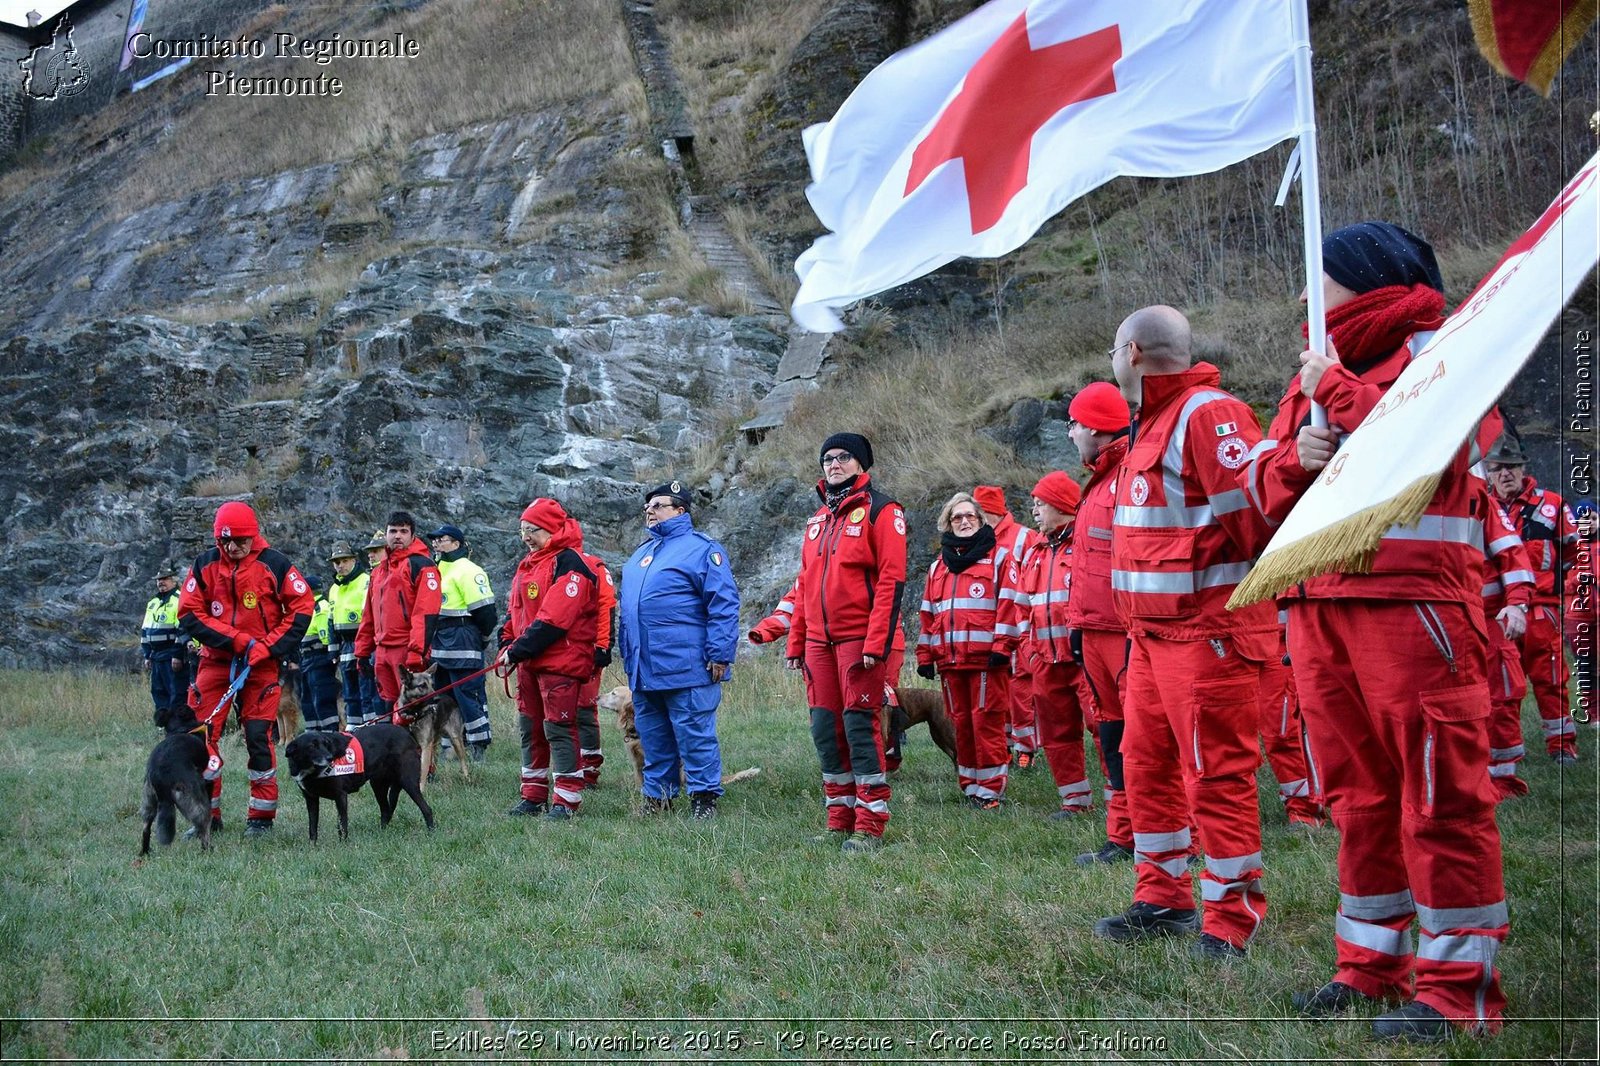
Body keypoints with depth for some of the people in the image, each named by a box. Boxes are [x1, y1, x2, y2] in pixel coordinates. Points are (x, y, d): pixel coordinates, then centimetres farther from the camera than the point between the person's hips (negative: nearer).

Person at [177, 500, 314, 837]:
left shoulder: (274, 564, -6)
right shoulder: (205, 564, 0)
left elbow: (301, 609, -5)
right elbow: (189, 614, -2)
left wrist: (268, 647, -14)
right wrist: (235, 639, -13)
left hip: (260, 664, -2)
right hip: (216, 661, 3)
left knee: (259, 736, -5)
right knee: (202, 735, -2)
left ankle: (262, 816, 6)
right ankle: (207, 814, 9)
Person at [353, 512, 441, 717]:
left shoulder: (421, 565, -6)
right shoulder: (380, 570, 20)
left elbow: (426, 614, -15)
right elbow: (369, 614, 24)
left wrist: (416, 652, -22)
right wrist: (362, 650, 19)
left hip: (408, 650, -8)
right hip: (382, 651, 8)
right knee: (387, 707, 11)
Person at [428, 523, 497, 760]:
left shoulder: (467, 571, -12)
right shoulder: (437, 570, 18)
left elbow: (483, 608, -16)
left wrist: (483, 638, -5)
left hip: (463, 643, -10)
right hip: (440, 645, 10)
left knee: (468, 693, -8)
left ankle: (479, 744, -2)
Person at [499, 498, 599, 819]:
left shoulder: (568, 563, -13)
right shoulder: (527, 565, 17)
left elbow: (555, 618, -21)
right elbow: (514, 611, 21)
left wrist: (520, 649, -19)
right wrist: (507, 645, 6)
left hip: (560, 662, -9)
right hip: (529, 663, 9)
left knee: (558, 729, -7)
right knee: (530, 729, 13)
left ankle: (566, 800, -2)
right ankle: (534, 796, 21)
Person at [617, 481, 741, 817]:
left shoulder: (701, 549, -6)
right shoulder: (641, 553, 20)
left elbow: (724, 605, -12)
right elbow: (626, 606, 28)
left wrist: (719, 654, -16)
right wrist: (626, 653, 22)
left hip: (686, 669, -8)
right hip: (642, 670, 8)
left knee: (694, 735, -3)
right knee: (652, 737, 13)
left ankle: (704, 796, 5)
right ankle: (656, 796, 22)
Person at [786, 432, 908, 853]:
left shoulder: (880, 510, -3)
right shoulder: (818, 519, 19)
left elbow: (891, 580, -11)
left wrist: (876, 643, -18)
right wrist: (795, 641, 15)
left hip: (859, 639, -7)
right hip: (819, 641, 7)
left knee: (860, 726, -8)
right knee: (825, 728, 7)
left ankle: (870, 825, -2)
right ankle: (840, 818, 16)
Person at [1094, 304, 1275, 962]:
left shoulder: (1208, 415, -15)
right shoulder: (1153, 424, 18)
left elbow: (1255, 510, -23)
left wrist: (1244, 595, -13)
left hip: (1207, 630, -10)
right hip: (1153, 631, 10)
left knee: (1216, 773, -3)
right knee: (1146, 765, 15)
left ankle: (1230, 919, 6)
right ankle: (1163, 898, 27)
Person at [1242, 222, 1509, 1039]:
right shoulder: (1314, 370, 21)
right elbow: (1262, 483, 18)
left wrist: (1337, 388, -11)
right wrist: (1294, 456, -4)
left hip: (1412, 602, -7)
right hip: (1319, 602, 7)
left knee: (1437, 794, -5)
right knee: (1357, 792, 12)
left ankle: (1458, 982, 1)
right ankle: (1370, 964, 22)